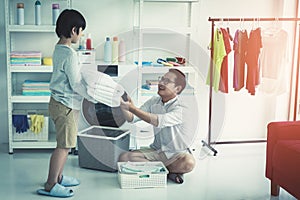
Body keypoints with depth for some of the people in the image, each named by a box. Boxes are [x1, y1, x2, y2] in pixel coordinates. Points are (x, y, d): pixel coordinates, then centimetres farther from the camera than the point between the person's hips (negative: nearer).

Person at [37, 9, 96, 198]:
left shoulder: (59, 48, 9)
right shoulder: (69, 54, -22)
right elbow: (76, 84, -19)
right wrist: (94, 97, -8)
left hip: (60, 102, 10)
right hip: (66, 105, -10)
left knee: (65, 143, 19)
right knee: (64, 145, -2)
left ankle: (58, 177, 30)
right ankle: (50, 186, 7)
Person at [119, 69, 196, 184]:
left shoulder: (181, 108, -18)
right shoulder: (154, 102, 3)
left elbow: (158, 121, -33)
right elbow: (131, 118, -1)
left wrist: (132, 108, -34)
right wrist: (124, 107, -23)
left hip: (176, 153, -5)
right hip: (156, 150, 6)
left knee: (188, 163, -37)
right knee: (124, 157, -15)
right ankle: (171, 170, -12)